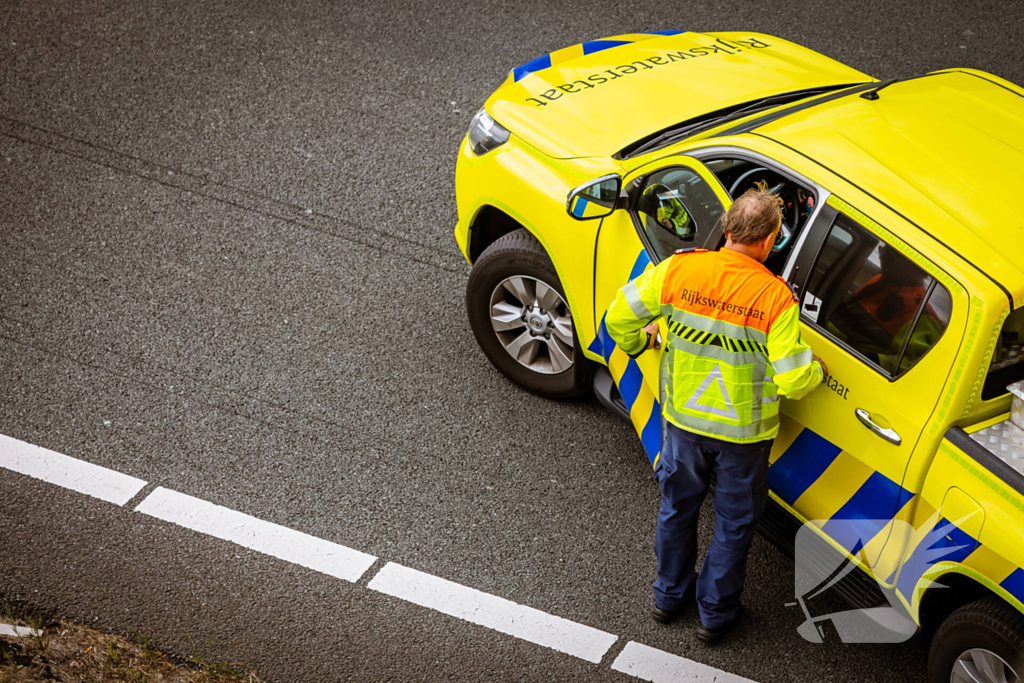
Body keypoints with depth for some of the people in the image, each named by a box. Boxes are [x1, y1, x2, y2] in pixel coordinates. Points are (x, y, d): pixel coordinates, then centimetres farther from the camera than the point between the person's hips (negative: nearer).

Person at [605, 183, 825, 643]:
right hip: (743, 432, -2)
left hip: (683, 419, 3)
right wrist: (816, 369, 1)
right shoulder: (777, 298, -23)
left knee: (678, 507, 25)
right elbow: (792, 381, -22)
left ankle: (669, 596, 44)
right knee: (734, 522, 20)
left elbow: (620, 317, -8)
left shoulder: (679, 269, -16)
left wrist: (638, 342, 14)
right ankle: (715, 613, 35)